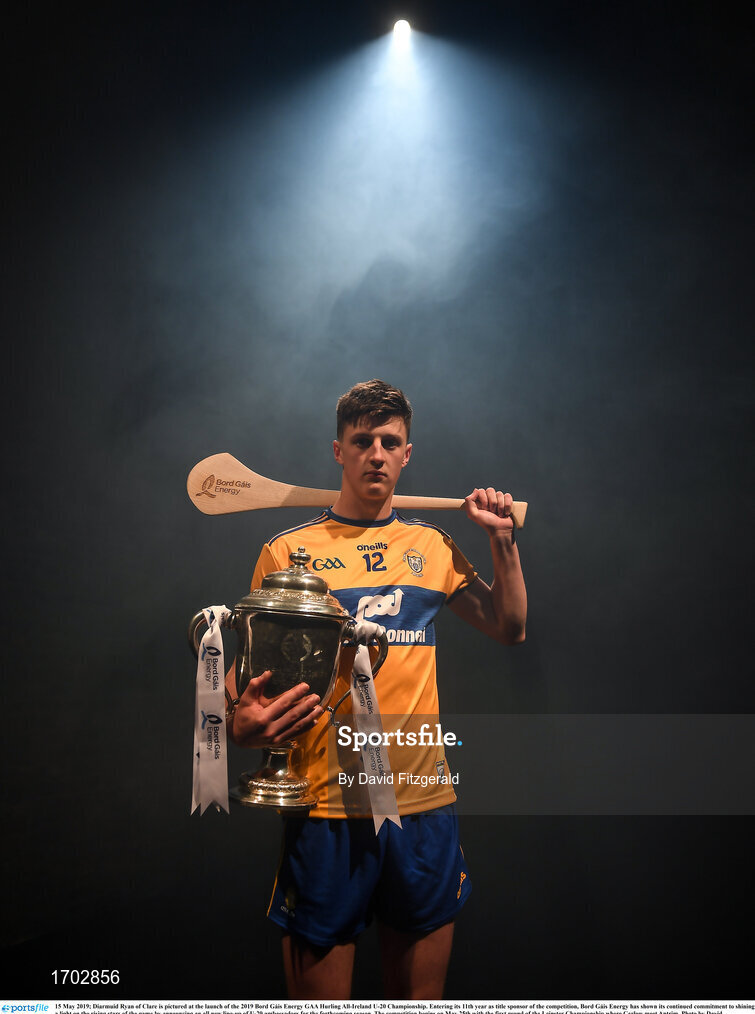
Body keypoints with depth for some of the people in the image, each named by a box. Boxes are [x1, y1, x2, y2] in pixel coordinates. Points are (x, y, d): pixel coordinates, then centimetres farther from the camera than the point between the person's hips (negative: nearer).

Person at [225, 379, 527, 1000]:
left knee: (420, 998, 15)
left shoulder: (433, 547, 10)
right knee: (320, 998, 6)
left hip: (425, 804, 3)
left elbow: (510, 628, 17)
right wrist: (242, 722, -20)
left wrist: (504, 540, 7)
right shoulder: (287, 551, 1)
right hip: (326, 808, -3)